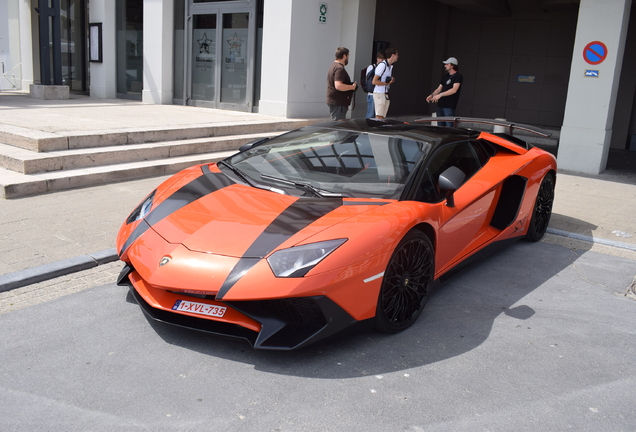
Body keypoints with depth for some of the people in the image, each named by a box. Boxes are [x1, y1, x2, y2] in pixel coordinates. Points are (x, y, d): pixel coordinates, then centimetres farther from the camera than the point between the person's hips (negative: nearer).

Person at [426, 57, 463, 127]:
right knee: (440, 126, 9)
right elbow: (439, 88, 20)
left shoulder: (458, 76, -6)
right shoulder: (445, 76, 19)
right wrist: (431, 95, 1)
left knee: (449, 127, -13)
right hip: (440, 105, 8)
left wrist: (440, 95, -26)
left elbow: (454, 90, -19)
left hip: (449, 106, -8)